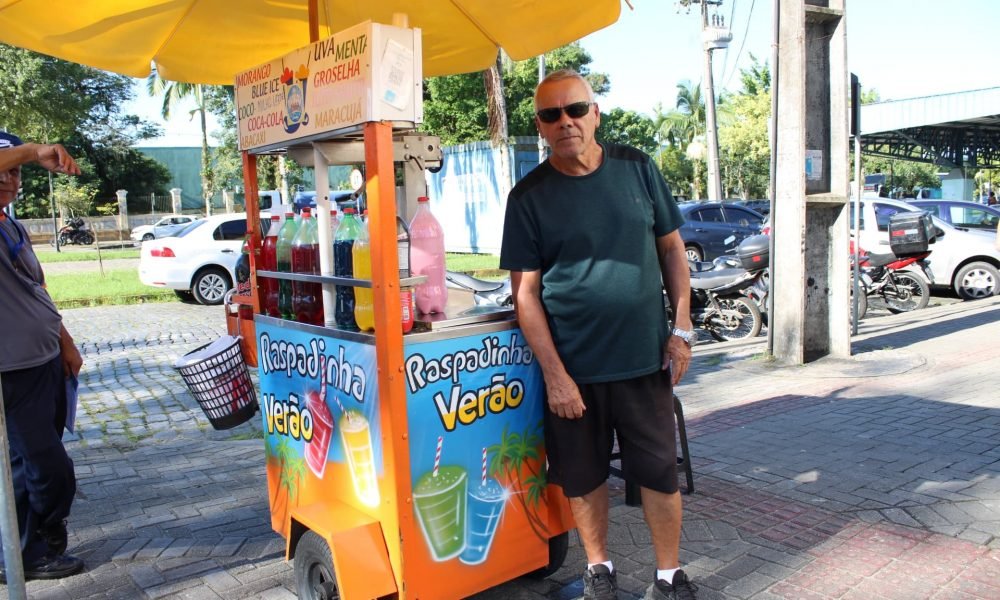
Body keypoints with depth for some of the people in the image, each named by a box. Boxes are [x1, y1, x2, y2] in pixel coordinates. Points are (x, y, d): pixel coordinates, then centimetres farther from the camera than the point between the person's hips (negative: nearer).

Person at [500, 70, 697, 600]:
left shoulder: (637, 169, 2)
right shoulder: (528, 197, -5)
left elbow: (671, 248, 8)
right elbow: (526, 291, -7)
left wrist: (682, 329, 2)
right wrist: (555, 374, -12)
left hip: (645, 357, 2)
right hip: (574, 366, -1)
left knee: (660, 471, 11)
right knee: (584, 476, 12)